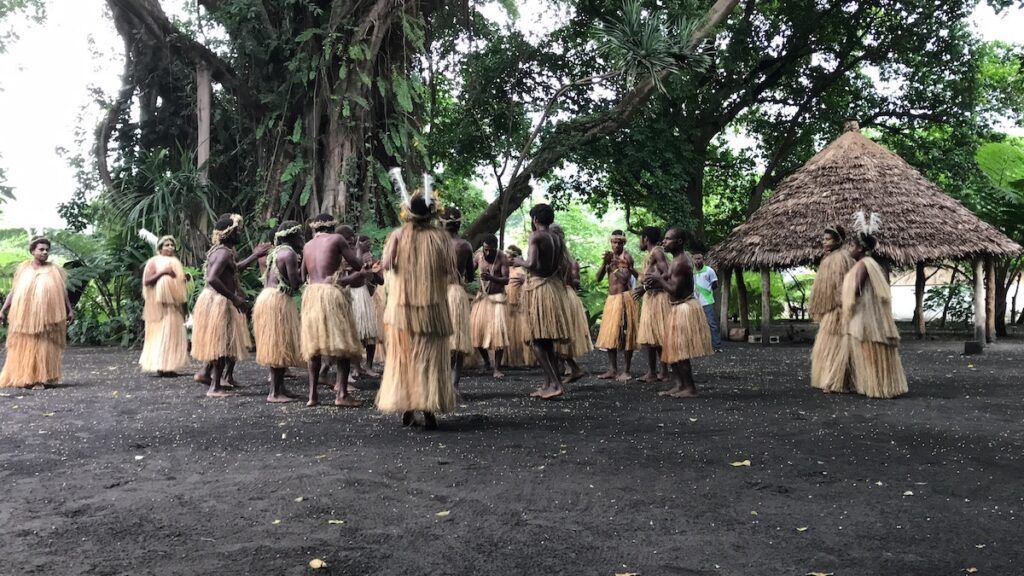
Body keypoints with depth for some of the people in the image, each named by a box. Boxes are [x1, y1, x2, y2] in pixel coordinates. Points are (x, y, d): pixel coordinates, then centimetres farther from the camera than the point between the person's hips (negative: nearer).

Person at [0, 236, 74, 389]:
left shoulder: (55, 270, 6)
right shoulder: (23, 268, 8)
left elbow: (63, 293, 8)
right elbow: (13, 291, 7)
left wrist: (70, 310, 3)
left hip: (46, 317, -1)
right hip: (25, 316, 1)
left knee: (44, 347, -2)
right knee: (23, 348, 3)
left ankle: (40, 380, 0)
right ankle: (23, 379, 11)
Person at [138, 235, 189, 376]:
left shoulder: (175, 262, 19)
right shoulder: (154, 261, 0)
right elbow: (146, 281, -11)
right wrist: (162, 272, -20)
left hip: (174, 304, 7)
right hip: (159, 304, -7)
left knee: (173, 334, 4)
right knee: (160, 334, -9)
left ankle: (169, 366, 7)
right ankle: (160, 366, -10)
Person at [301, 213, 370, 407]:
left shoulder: (307, 246, 14)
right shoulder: (337, 239, 0)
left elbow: (304, 274, 19)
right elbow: (358, 265, -2)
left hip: (310, 294, 5)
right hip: (331, 294, -5)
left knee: (313, 344, 12)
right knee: (343, 342, 1)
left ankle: (312, 394, 11)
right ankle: (342, 393, -4)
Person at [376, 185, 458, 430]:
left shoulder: (398, 235, -2)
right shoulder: (440, 237, -6)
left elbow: (386, 264, -14)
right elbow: (451, 272, -9)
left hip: (401, 308, 1)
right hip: (432, 308, -1)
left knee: (403, 357, 11)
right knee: (430, 358, 5)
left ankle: (406, 409, 12)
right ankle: (429, 411, 1)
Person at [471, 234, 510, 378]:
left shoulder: (502, 257, -12)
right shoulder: (479, 256, -1)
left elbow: (506, 280, -18)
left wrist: (491, 278, -36)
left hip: (497, 297, -4)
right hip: (482, 296, 4)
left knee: (498, 331, -13)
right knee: (477, 329, -2)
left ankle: (497, 369, -6)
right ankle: (486, 361, 22)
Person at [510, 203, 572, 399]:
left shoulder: (535, 236, -10)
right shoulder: (557, 238, 10)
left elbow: (532, 264, -21)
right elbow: (562, 267, 9)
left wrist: (519, 262, -2)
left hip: (538, 286, -7)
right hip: (555, 286, 8)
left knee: (537, 339, -4)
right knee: (549, 340, 12)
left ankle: (554, 383, -12)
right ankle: (548, 383, 15)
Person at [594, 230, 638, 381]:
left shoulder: (626, 256, -5)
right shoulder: (610, 257, 15)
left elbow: (625, 277, -18)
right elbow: (598, 278, 5)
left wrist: (614, 265, -16)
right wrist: (605, 263, -8)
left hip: (624, 298, -7)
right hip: (611, 299, 7)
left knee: (624, 334, -6)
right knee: (609, 334, 7)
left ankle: (627, 371, -2)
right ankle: (612, 369, 13)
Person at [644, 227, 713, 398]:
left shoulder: (680, 262, -20)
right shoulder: (679, 259, 13)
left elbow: (675, 290, -24)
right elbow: (672, 283, 16)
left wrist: (658, 280, -12)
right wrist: (656, 282, -1)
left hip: (684, 308, -10)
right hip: (679, 308, 10)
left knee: (681, 351, -6)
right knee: (673, 349, 13)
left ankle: (690, 388, 0)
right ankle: (680, 385, 18)